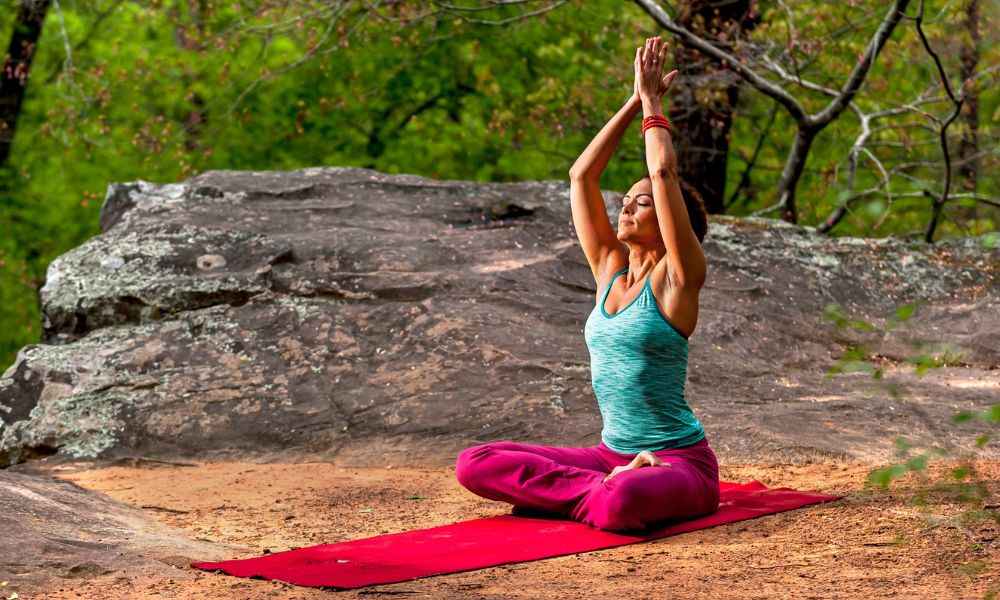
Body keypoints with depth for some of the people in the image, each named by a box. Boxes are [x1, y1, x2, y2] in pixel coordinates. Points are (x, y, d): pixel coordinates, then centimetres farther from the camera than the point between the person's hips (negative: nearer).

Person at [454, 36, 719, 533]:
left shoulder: (675, 280, -6)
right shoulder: (609, 271, 11)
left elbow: (664, 174, -16)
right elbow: (581, 175, 8)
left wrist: (652, 102, -2)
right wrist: (633, 103, 8)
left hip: (679, 462, -7)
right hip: (613, 453, 7)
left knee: (616, 505, -42)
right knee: (474, 464, -9)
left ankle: (603, 495, -8)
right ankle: (602, 488, -10)